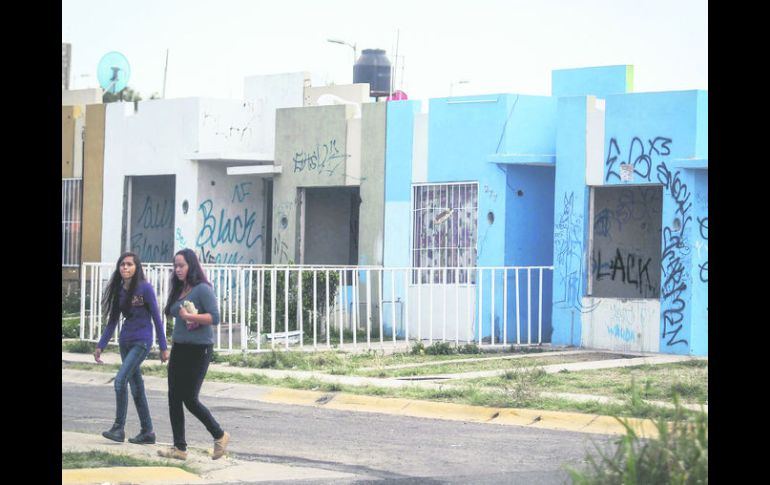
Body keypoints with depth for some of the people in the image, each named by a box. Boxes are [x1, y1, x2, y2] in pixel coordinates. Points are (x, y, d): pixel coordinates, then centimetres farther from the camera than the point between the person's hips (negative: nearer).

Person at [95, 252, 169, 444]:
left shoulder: (145, 288, -10)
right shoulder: (119, 290, 6)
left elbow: (156, 318, -7)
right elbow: (112, 321, 12)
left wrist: (163, 347, -7)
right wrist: (100, 346, 9)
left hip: (142, 341, -7)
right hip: (125, 341, 7)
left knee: (120, 380, -18)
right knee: (136, 386, 9)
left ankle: (119, 428, -11)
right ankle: (147, 432, 15)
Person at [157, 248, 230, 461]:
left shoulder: (202, 289, -11)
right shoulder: (179, 290, 12)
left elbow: (214, 317, -19)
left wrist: (189, 316, -23)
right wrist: (175, 338, 11)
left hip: (198, 350, -8)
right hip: (179, 349, 8)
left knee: (189, 399, -7)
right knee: (174, 398, 3)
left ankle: (219, 435, 13)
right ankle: (179, 447, 8)